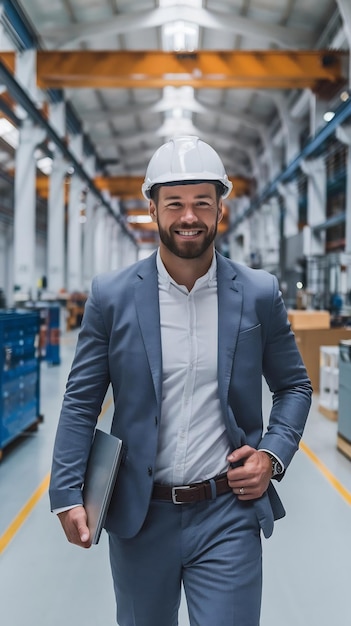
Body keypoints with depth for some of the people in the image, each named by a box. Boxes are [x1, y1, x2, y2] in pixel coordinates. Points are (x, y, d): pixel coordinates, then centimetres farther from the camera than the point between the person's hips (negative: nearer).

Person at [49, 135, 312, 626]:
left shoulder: (259, 294, -3)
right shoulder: (111, 296, -5)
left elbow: (294, 386, 8)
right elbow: (81, 402, -2)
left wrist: (273, 455, -7)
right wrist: (68, 495, -10)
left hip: (228, 516, -1)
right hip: (139, 516, 1)